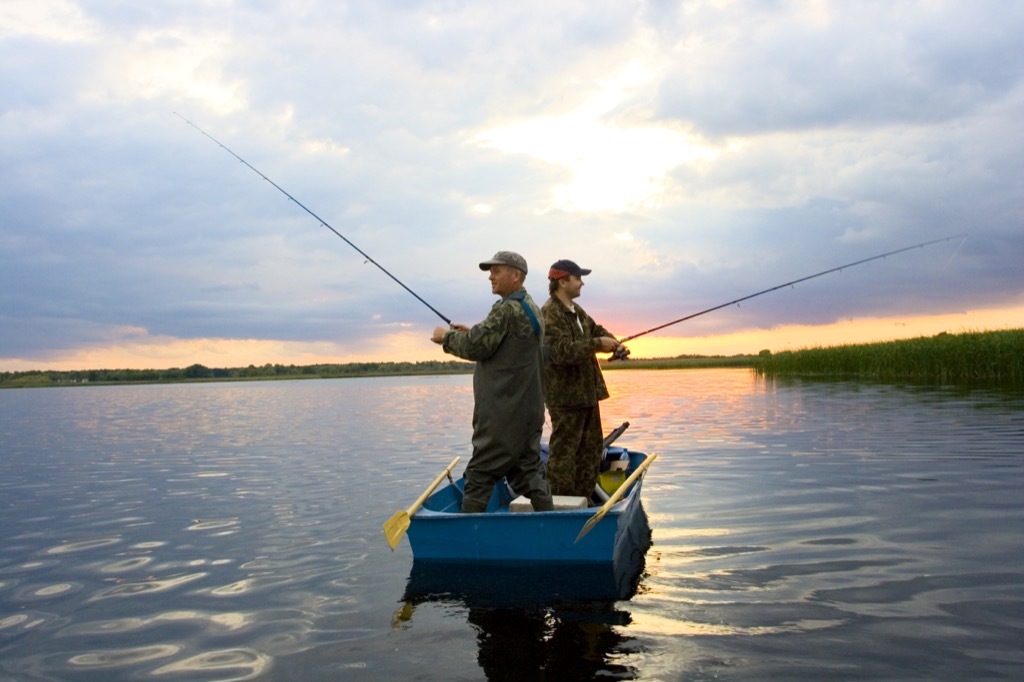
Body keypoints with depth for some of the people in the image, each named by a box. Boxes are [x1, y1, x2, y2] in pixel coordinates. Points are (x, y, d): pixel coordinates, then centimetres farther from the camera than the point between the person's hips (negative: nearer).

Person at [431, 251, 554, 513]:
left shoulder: (507, 309, -14)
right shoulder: (531, 308, 17)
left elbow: (476, 347, -16)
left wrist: (447, 336, 0)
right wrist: (472, 332, 15)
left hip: (503, 411, -9)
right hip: (527, 410, 9)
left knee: (480, 474, -2)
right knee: (528, 472, 12)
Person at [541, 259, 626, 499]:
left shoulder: (576, 310, 14)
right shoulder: (549, 315, -18)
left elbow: (595, 328, 21)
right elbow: (563, 351, -28)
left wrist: (613, 342, 0)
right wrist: (597, 344, -24)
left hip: (586, 392, 10)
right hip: (566, 396, -10)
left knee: (591, 448, 16)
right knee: (563, 451, -6)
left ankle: (583, 498, 26)